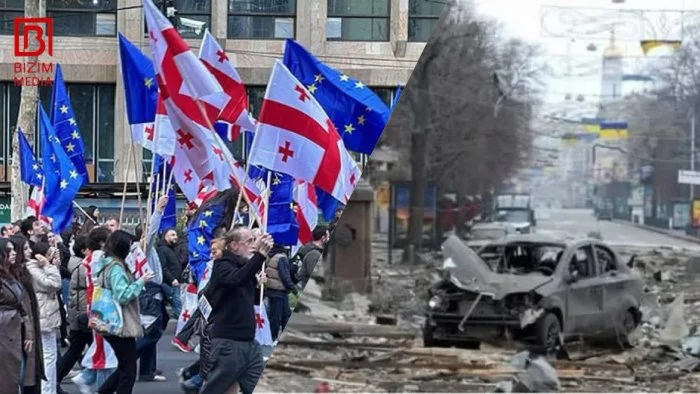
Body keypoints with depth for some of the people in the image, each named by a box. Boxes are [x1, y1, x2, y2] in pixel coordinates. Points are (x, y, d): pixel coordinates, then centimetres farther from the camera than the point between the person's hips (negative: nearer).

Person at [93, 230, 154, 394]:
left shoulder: (105, 265, 12)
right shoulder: (116, 267, -17)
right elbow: (123, 295, -24)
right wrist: (141, 282, -17)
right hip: (122, 325, -10)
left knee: (124, 368, 18)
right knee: (128, 371, -1)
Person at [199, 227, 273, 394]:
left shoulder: (245, 266, 17)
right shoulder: (223, 266, -8)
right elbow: (237, 279, -29)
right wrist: (260, 254, -32)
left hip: (249, 341, 8)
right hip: (227, 342, -8)